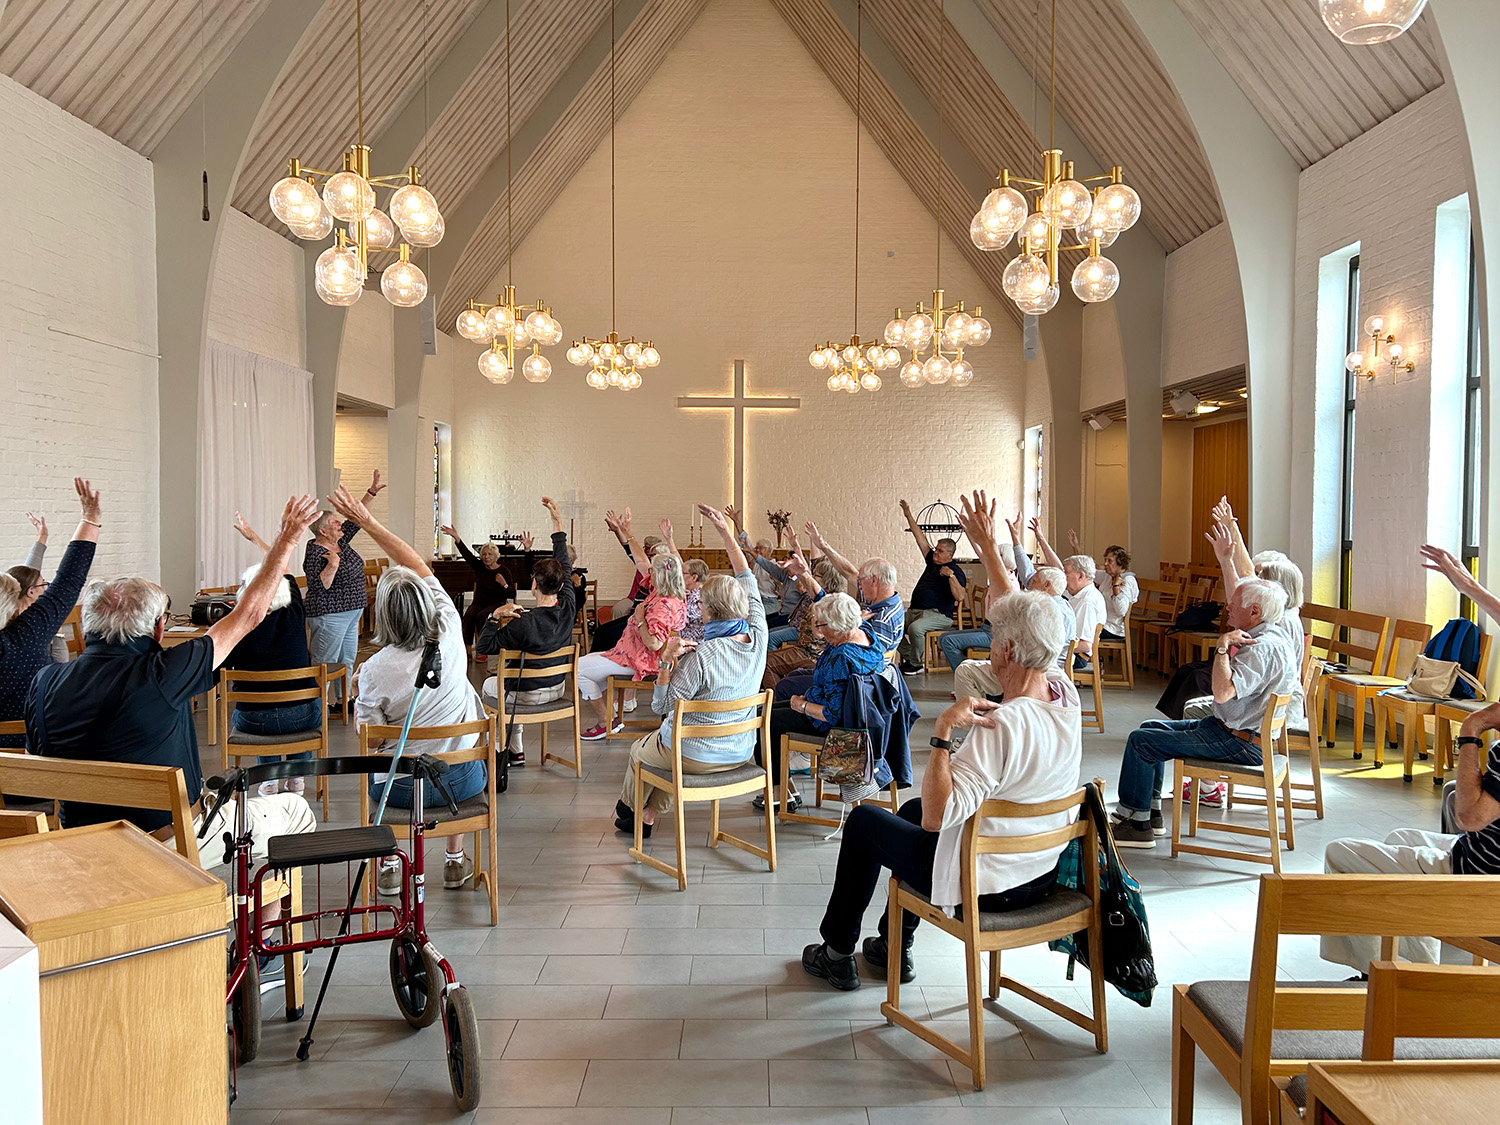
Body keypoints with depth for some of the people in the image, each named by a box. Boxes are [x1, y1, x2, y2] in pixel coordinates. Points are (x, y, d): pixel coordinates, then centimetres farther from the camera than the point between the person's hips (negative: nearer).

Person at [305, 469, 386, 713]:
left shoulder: (340, 542, 8)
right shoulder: (316, 553, -15)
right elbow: (319, 587, -21)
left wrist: (372, 492, 8)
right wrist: (331, 567, -35)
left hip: (351, 614, 9)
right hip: (329, 616, -9)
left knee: (347, 660, 15)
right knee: (325, 663, -5)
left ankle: (344, 700, 23)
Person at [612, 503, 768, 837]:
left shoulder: (701, 656, -30)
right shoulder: (757, 638, -13)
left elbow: (662, 704, -20)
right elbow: (748, 581, 2)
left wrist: (667, 659, -22)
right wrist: (727, 533, 6)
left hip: (695, 757, -6)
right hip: (740, 753, 6)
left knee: (639, 749, 29)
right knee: (665, 742, 37)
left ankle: (627, 809, 54)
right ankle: (649, 815, 42)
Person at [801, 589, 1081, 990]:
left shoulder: (1002, 725, -34)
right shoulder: (1067, 695, -11)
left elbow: (935, 817, -35)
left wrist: (944, 730, -35)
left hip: (987, 888, -8)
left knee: (864, 820, 16)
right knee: (910, 809, 31)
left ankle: (837, 952, 33)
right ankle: (895, 948, 44)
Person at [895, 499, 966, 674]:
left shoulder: (955, 570, -3)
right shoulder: (932, 561, 18)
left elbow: (959, 597, -17)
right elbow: (920, 538, 20)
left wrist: (951, 576, -23)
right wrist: (909, 516, 20)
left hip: (938, 615, -8)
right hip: (914, 610, 8)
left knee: (915, 628, -36)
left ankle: (917, 664, -17)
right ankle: (908, 658, -5)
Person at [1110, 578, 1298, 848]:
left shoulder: (1263, 648, -24)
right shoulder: (1267, 638, 11)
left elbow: (1222, 691, -38)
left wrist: (1223, 645, -29)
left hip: (1240, 744, -11)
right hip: (1230, 728, 11)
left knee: (1141, 740, -10)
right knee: (1151, 727, 18)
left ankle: (1137, 824, 1)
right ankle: (1151, 812, 20)